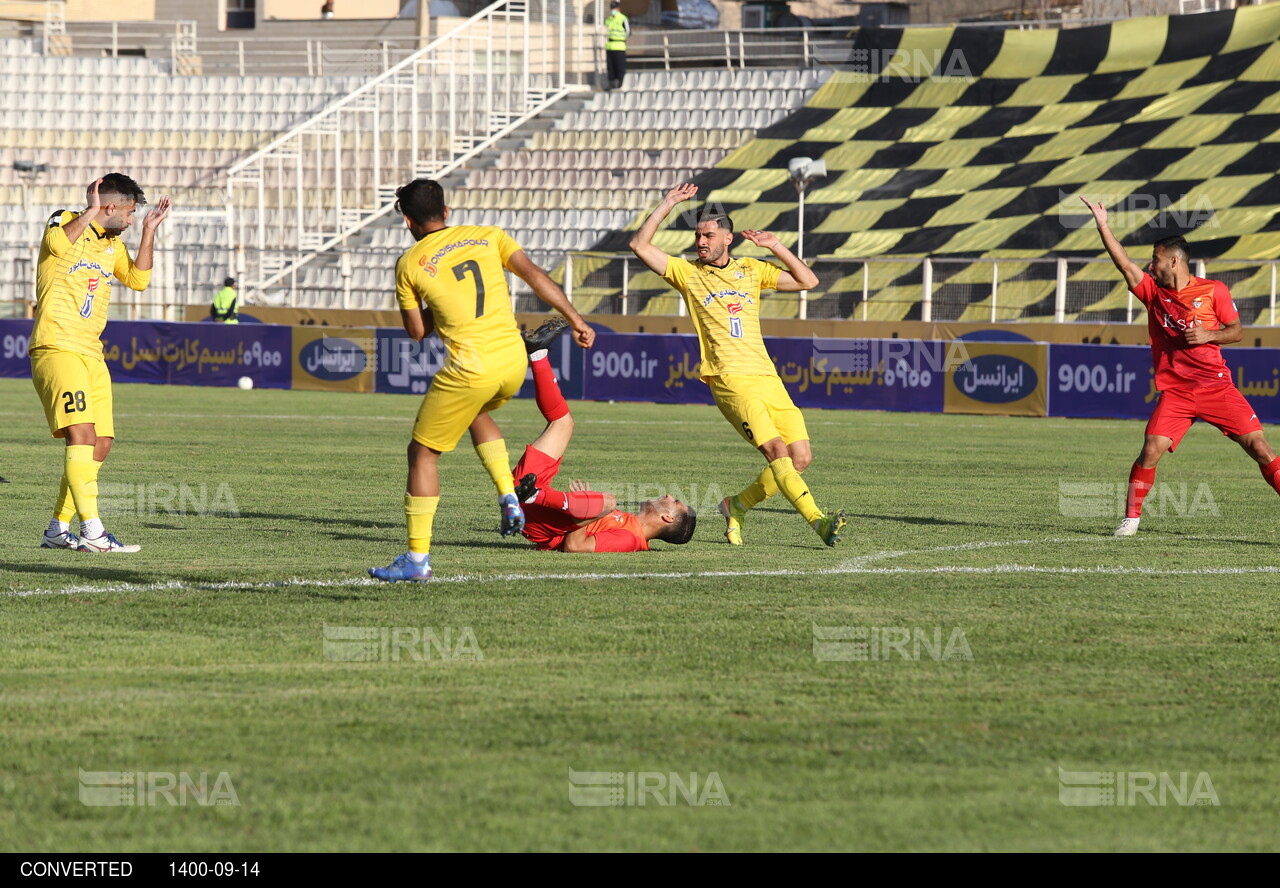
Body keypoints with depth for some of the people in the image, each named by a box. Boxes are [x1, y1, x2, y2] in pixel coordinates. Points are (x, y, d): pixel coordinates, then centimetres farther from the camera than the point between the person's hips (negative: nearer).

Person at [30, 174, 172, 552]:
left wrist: (149, 231, 13)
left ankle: (58, 529, 15)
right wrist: (91, 212, -18)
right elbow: (58, 243, -26)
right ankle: (92, 531, -27)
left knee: (101, 442, 5)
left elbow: (138, 279, 18)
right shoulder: (65, 222, -4)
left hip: (91, 353, 9)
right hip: (57, 347, -9)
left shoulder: (112, 244, 21)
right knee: (82, 432, -21)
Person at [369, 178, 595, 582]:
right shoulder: (487, 236, 11)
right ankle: (509, 496, 19)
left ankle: (417, 559, 6)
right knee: (478, 412, 36)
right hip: (514, 360, 5)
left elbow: (416, 332, 7)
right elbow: (534, 276, 2)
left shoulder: (409, 264, 3)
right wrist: (575, 319, 2)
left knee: (422, 453, 9)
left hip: (470, 367, -5)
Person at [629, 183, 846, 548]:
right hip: (730, 379, -5)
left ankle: (737, 505, 13)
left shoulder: (751, 270, 19)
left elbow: (808, 281, 19)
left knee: (800, 457, -5)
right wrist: (667, 205, 1)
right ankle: (818, 521, -30)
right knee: (776, 449, -22)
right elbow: (640, 245, 2)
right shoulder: (687, 272, 10)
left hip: (767, 377, 5)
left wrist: (776, 247, 11)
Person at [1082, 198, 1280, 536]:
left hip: (1216, 386, -2)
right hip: (1174, 391, 2)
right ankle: (1131, 518, -1)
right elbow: (1124, 263, 1)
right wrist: (1102, 225, -5)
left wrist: (1208, 336, -14)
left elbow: (1236, 330, 4)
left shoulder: (1214, 290, 0)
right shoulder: (1153, 291, 8)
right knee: (1150, 451, -13)